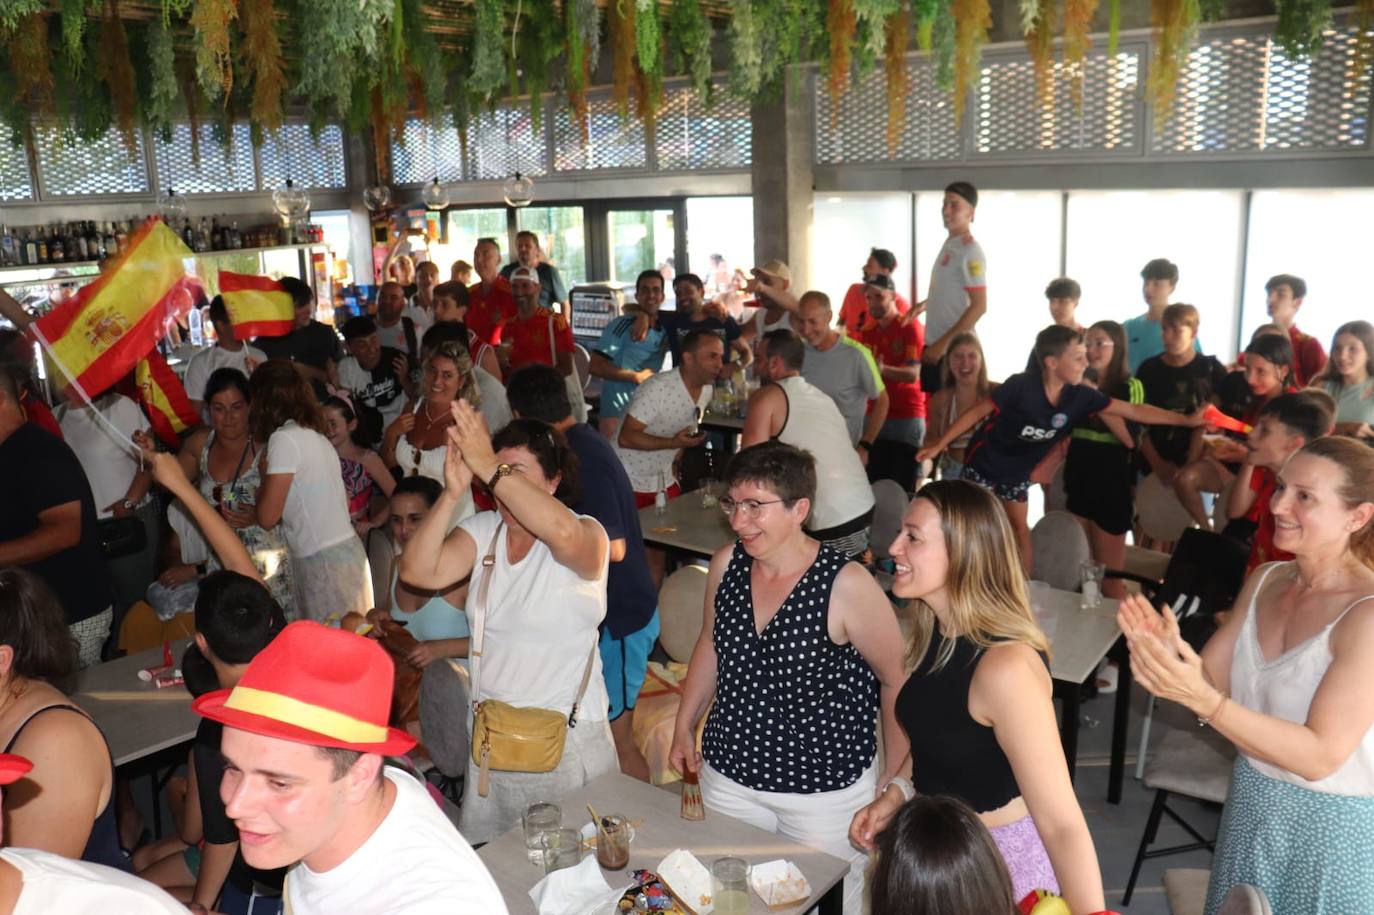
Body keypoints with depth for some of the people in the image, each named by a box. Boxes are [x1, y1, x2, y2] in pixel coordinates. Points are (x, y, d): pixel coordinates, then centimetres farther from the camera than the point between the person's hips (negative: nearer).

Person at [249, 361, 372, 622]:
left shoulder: (284, 438, -11)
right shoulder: (315, 436, 14)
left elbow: (268, 517, -9)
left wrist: (264, 475, 8)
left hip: (323, 561, -8)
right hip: (345, 552, 8)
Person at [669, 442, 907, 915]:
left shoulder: (846, 586, -21)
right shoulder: (726, 564, -6)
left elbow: (896, 680, -11)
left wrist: (892, 778, -7)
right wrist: (684, 726, 11)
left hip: (826, 791, -4)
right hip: (728, 777, 5)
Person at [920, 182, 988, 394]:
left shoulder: (970, 251, -15)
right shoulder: (948, 244, 12)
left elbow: (979, 306, -20)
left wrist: (944, 342, -21)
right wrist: (925, 304, 21)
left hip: (954, 348, -9)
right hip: (935, 344, 9)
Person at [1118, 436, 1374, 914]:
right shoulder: (1264, 580, -3)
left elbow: (1320, 756, -27)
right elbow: (1210, 682, -3)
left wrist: (1202, 699, -37)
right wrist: (1168, 653, -25)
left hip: (1332, 826, -6)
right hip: (1251, 803, 6)